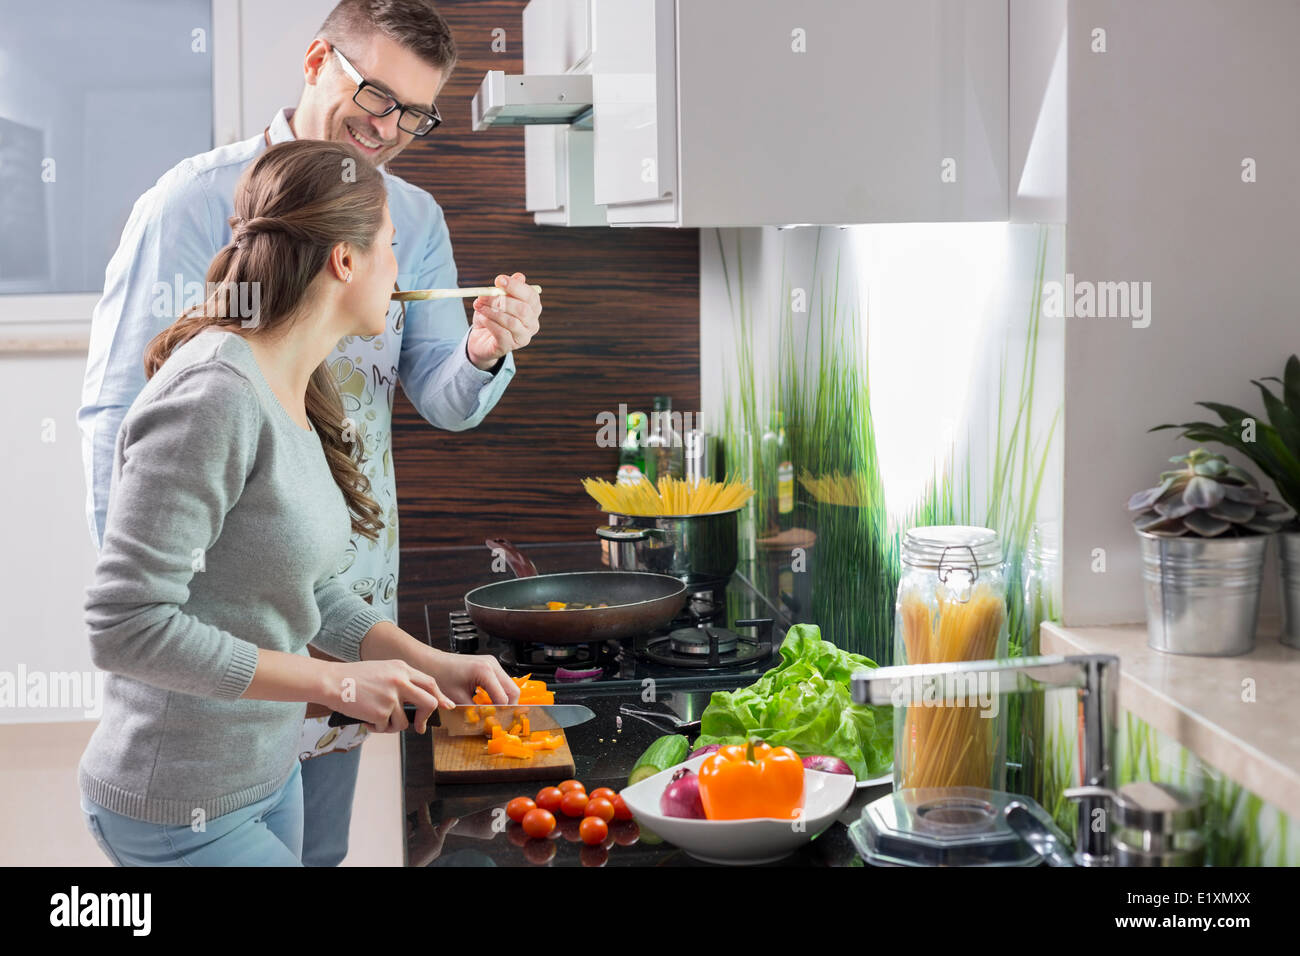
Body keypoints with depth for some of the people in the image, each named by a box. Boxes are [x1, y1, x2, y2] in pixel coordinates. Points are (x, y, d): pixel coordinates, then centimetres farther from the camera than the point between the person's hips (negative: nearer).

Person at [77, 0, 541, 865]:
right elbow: (117, 413, -9)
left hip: (352, 585, 5)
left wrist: (484, 353, -18)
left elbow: (445, 404, 4)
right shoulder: (197, 200, -10)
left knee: (318, 844, 15)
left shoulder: (415, 220, 6)